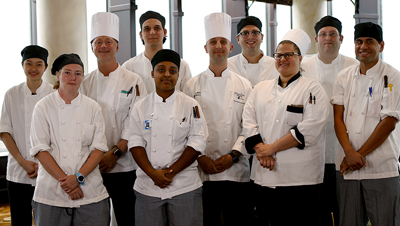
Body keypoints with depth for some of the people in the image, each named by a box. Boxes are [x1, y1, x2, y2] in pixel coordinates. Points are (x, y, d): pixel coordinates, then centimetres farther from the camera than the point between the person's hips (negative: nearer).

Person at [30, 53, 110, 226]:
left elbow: (99, 148, 1)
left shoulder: (93, 108, 6)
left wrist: (79, 177, -11)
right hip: (51, 192, -1)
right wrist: (64, 180, -13)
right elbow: (40, 150, -5)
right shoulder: (43, 107, 1)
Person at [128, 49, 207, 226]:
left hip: (185, 186, -1)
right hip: (148, 187, 1)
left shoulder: (191, 106, 1)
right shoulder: (140, 107, 6)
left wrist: (171, 171, -13)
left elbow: (197, 143, -5)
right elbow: (136, 143, 1)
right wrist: (153, 173, -13)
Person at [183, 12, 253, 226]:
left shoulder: (243, 86, 7)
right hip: (202, 171, 0)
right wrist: (200, 157, -9)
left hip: (236, 170, 1)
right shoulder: (192, 86, 5)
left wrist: (232, 155, -9)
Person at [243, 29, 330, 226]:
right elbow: (248, 120, 8)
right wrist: (261, 150, -9)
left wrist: (272, 148, -12)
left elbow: (309, 130, -12)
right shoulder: (261, 88, 16)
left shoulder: (313, 89, 0)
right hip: (263, 175, 4)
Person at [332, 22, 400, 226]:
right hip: (346, 165, 4)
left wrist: (359, 154, -9)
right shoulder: (344, 77, 10)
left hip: (382, 168, -3)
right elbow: (338, 118, 4)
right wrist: (349, 152, -11)